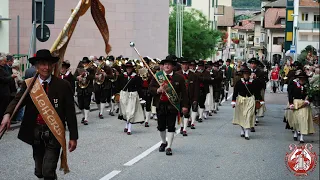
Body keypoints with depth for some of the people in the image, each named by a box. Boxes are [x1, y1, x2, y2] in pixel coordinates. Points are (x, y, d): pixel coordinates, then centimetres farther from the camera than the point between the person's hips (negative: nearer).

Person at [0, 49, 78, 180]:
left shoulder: (63, 85, -6)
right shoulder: (28, 84, 2)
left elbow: (70, 112, -5)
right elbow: (17, 100, -12)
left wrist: (73, 137, -6)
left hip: (54, 133, -3)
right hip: (35, 132, 3)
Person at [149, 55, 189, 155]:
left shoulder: (179, 78, 0)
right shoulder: (157, 76, 4)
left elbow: (184, 93, 0)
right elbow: (150, 88, 5)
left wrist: (184, 105, -6)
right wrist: (158, 90, -16)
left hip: (172, 106, -2)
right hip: (160, 105, 2)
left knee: (171, 127, -2)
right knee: (161, 126, 13)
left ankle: (169, 147, 5)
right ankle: (164, 142, 35)